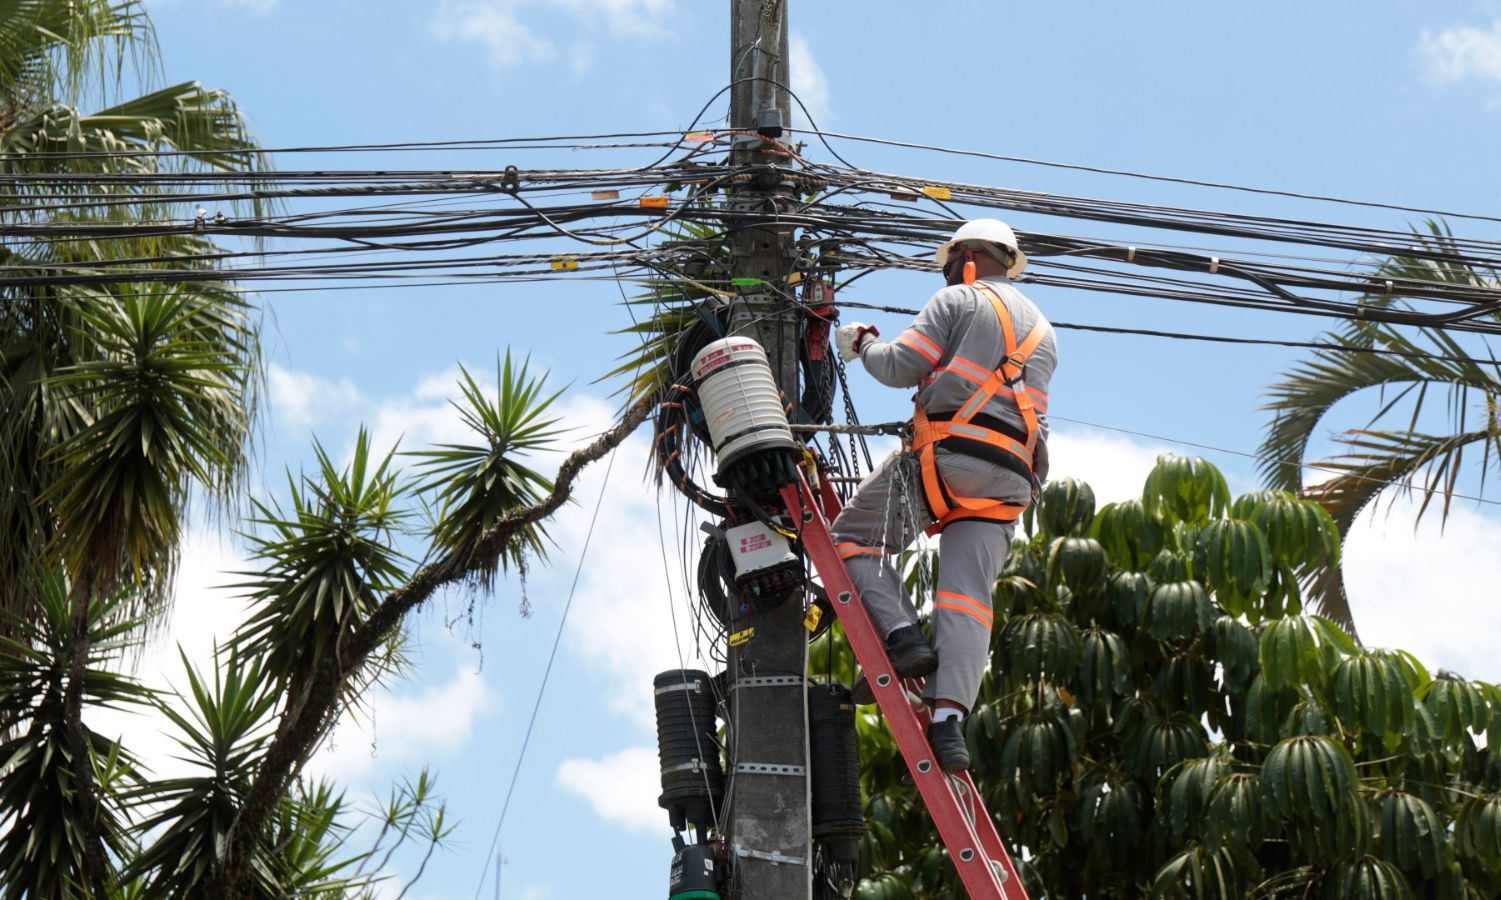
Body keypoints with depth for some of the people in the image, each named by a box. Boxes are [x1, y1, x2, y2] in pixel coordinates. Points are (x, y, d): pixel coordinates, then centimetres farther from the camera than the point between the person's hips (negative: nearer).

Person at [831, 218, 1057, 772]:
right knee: (967, 597, -5)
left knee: (853, 539, 6)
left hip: (948, 452, -6)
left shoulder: (960, 301, 5)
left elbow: (900, 368, -1)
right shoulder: (1043, 331, 27)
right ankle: (949, 716, -20)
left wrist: (863, 345, 19)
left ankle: (901, 636, -13)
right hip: (1011, 473, 6)